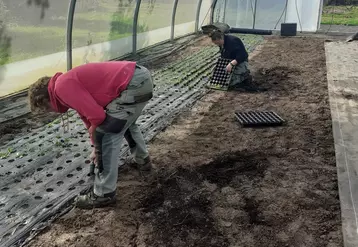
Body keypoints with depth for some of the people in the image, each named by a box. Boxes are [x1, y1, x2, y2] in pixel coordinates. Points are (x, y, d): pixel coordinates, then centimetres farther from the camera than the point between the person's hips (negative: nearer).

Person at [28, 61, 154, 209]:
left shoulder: (62, 87, -9)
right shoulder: (69, 83, 21)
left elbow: (97, 116, -15)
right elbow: (89, 114, 31)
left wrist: (96, 145, 5)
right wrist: (96, 148, 37)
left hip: (133, 84, -10)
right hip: (141, 76, 11)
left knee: (107, 135, -3)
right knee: (125, 121, 33)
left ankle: (104, 194, 8)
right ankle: (142, 160, 52)